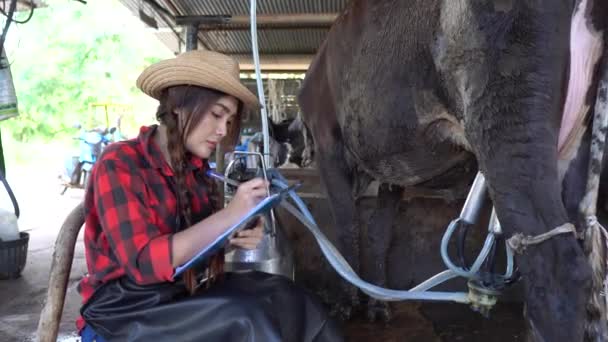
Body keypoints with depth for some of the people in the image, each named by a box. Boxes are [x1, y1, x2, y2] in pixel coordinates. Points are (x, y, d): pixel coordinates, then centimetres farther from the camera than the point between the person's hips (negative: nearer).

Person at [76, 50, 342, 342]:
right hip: (128, 309, -6)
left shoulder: (196, 167, 6)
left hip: (188, 292, 6)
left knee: (286, 297, -14)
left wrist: (238, 237, -10)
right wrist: (230, 215, -26)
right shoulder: (119, 164, -14)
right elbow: (144, 262, -24)